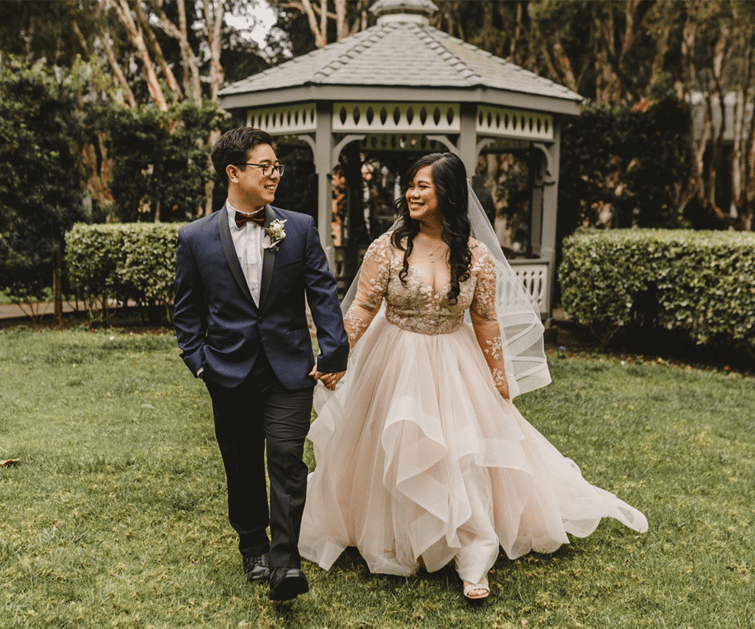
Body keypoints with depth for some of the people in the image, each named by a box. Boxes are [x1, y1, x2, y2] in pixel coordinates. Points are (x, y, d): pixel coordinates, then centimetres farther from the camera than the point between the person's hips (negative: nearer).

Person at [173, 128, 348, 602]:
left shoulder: (300, 228, 2)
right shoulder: (196, 238, 1)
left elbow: (323, 293, 1)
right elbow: (187, 309, 7)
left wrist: (333, 351, -6)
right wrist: (198, 361, -1)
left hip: (289, 371, -1)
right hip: (230, 374, 1)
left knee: (287, 461, -7)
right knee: (242, 468, 14)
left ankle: (284, 561, 2)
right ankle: (253, 548, 33)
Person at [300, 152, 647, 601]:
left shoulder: (477, 256, -5)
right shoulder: (388, 247, -8)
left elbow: (486, 320, 3)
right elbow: (363, 307, -7)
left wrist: (500, 379, 6)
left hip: (454, 370, 0)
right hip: (397, 367, 0)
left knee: (463, 457, -2)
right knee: (397, 457, 8)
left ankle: (474, 563, 10)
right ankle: (395, 545, 30)